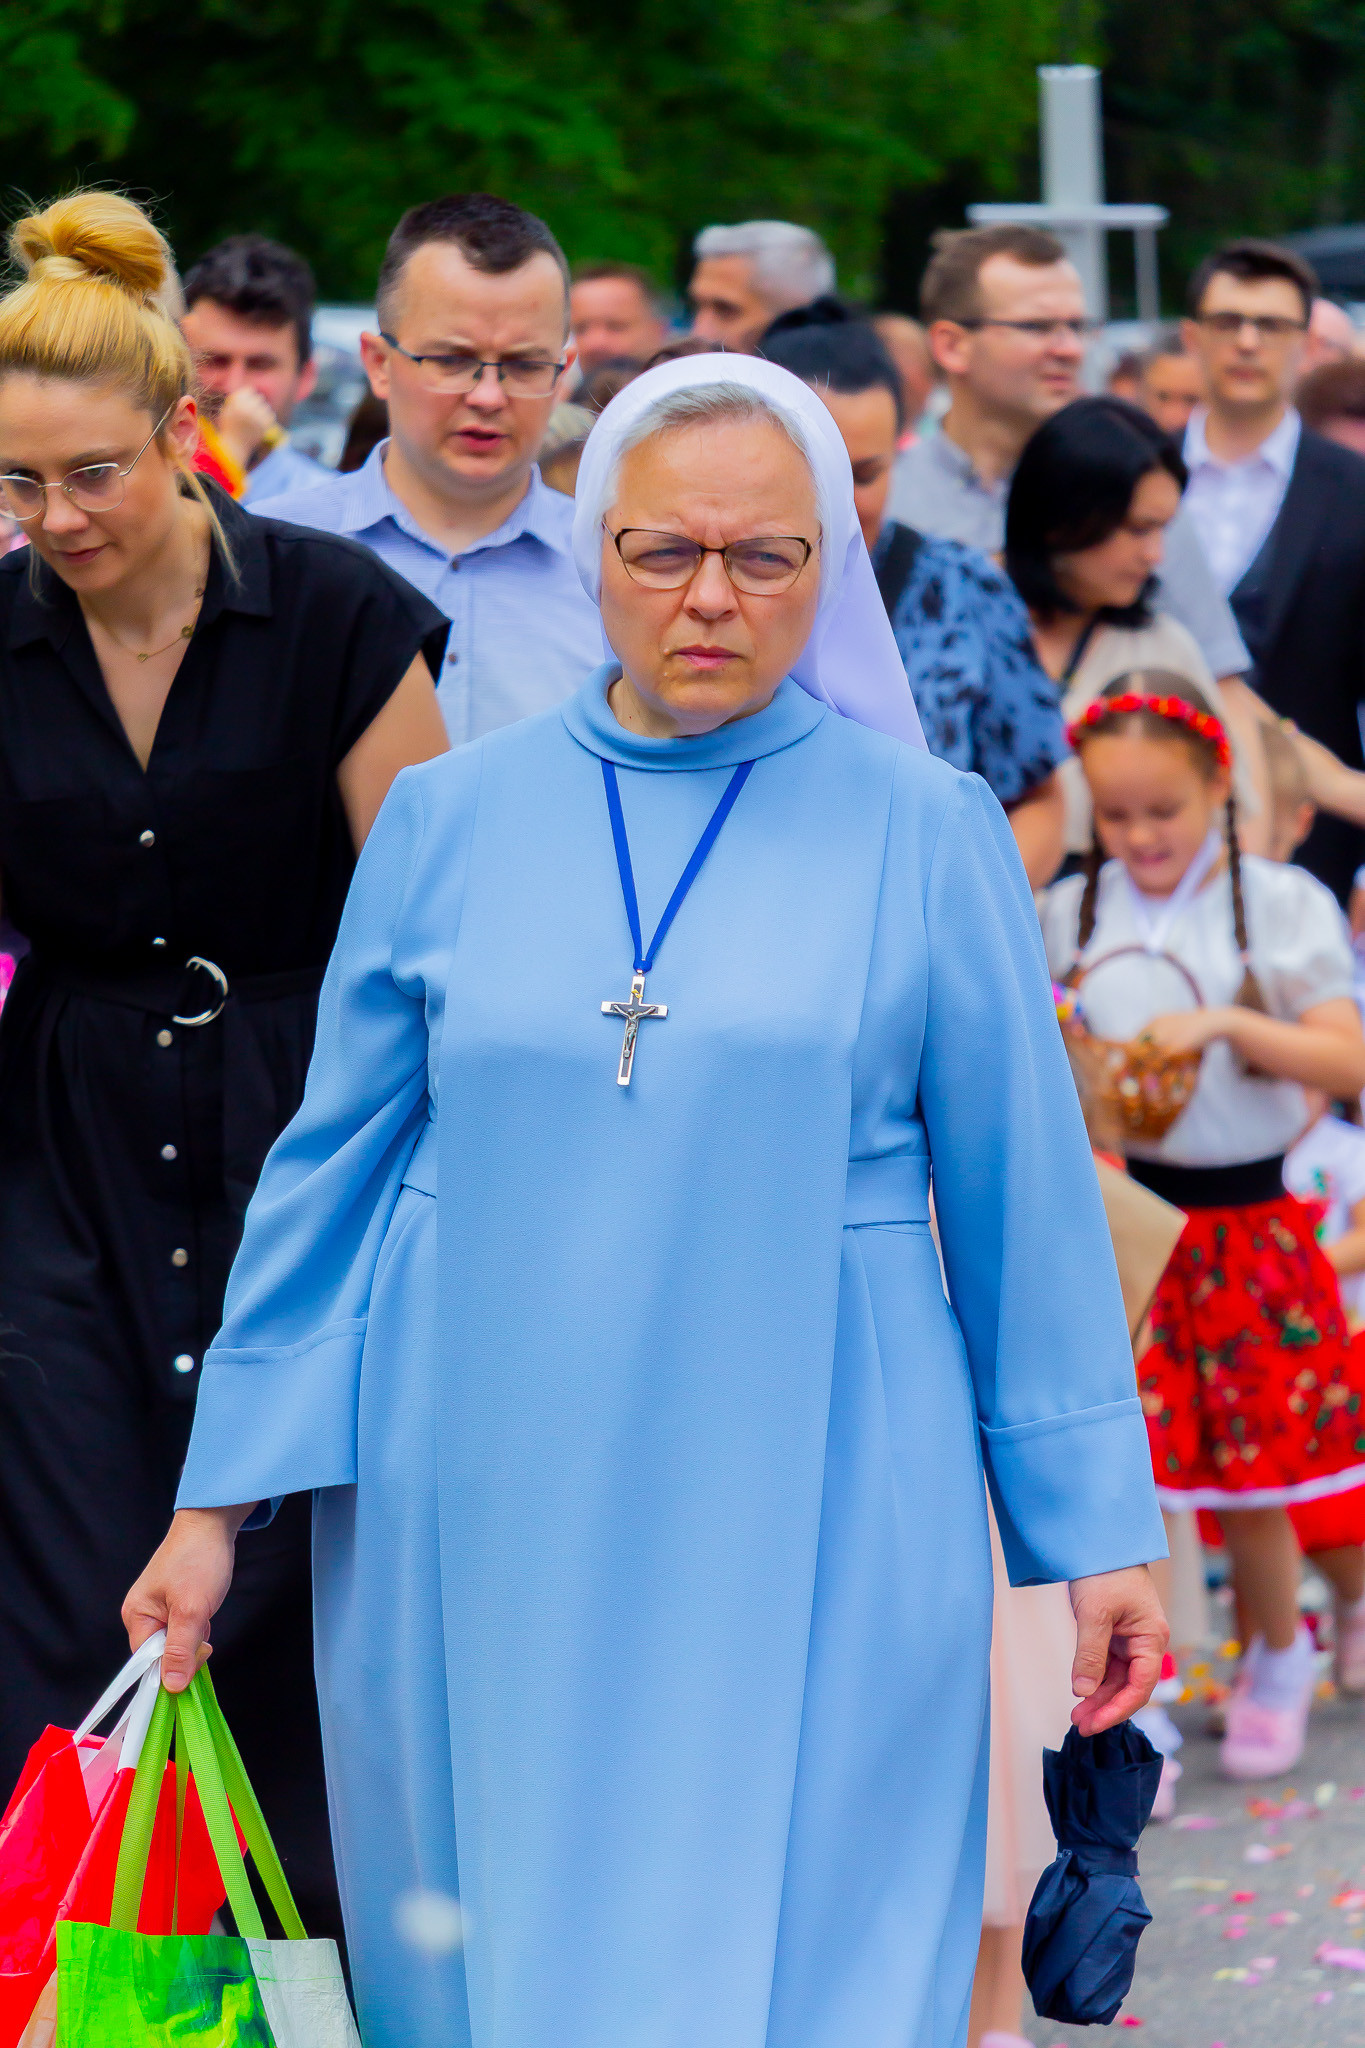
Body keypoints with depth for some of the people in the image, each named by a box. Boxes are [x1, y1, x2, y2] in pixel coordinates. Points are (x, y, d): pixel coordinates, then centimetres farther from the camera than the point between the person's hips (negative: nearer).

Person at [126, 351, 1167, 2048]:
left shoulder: (926, 835, 1)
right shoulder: (448, 819, 5)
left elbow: (1025, 1196, 3)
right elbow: (330, 1169, 8)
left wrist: (1095, 1527, 2)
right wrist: (221, 1494, 6)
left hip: (810, 1512, -2)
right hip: (487, 1510, 2)